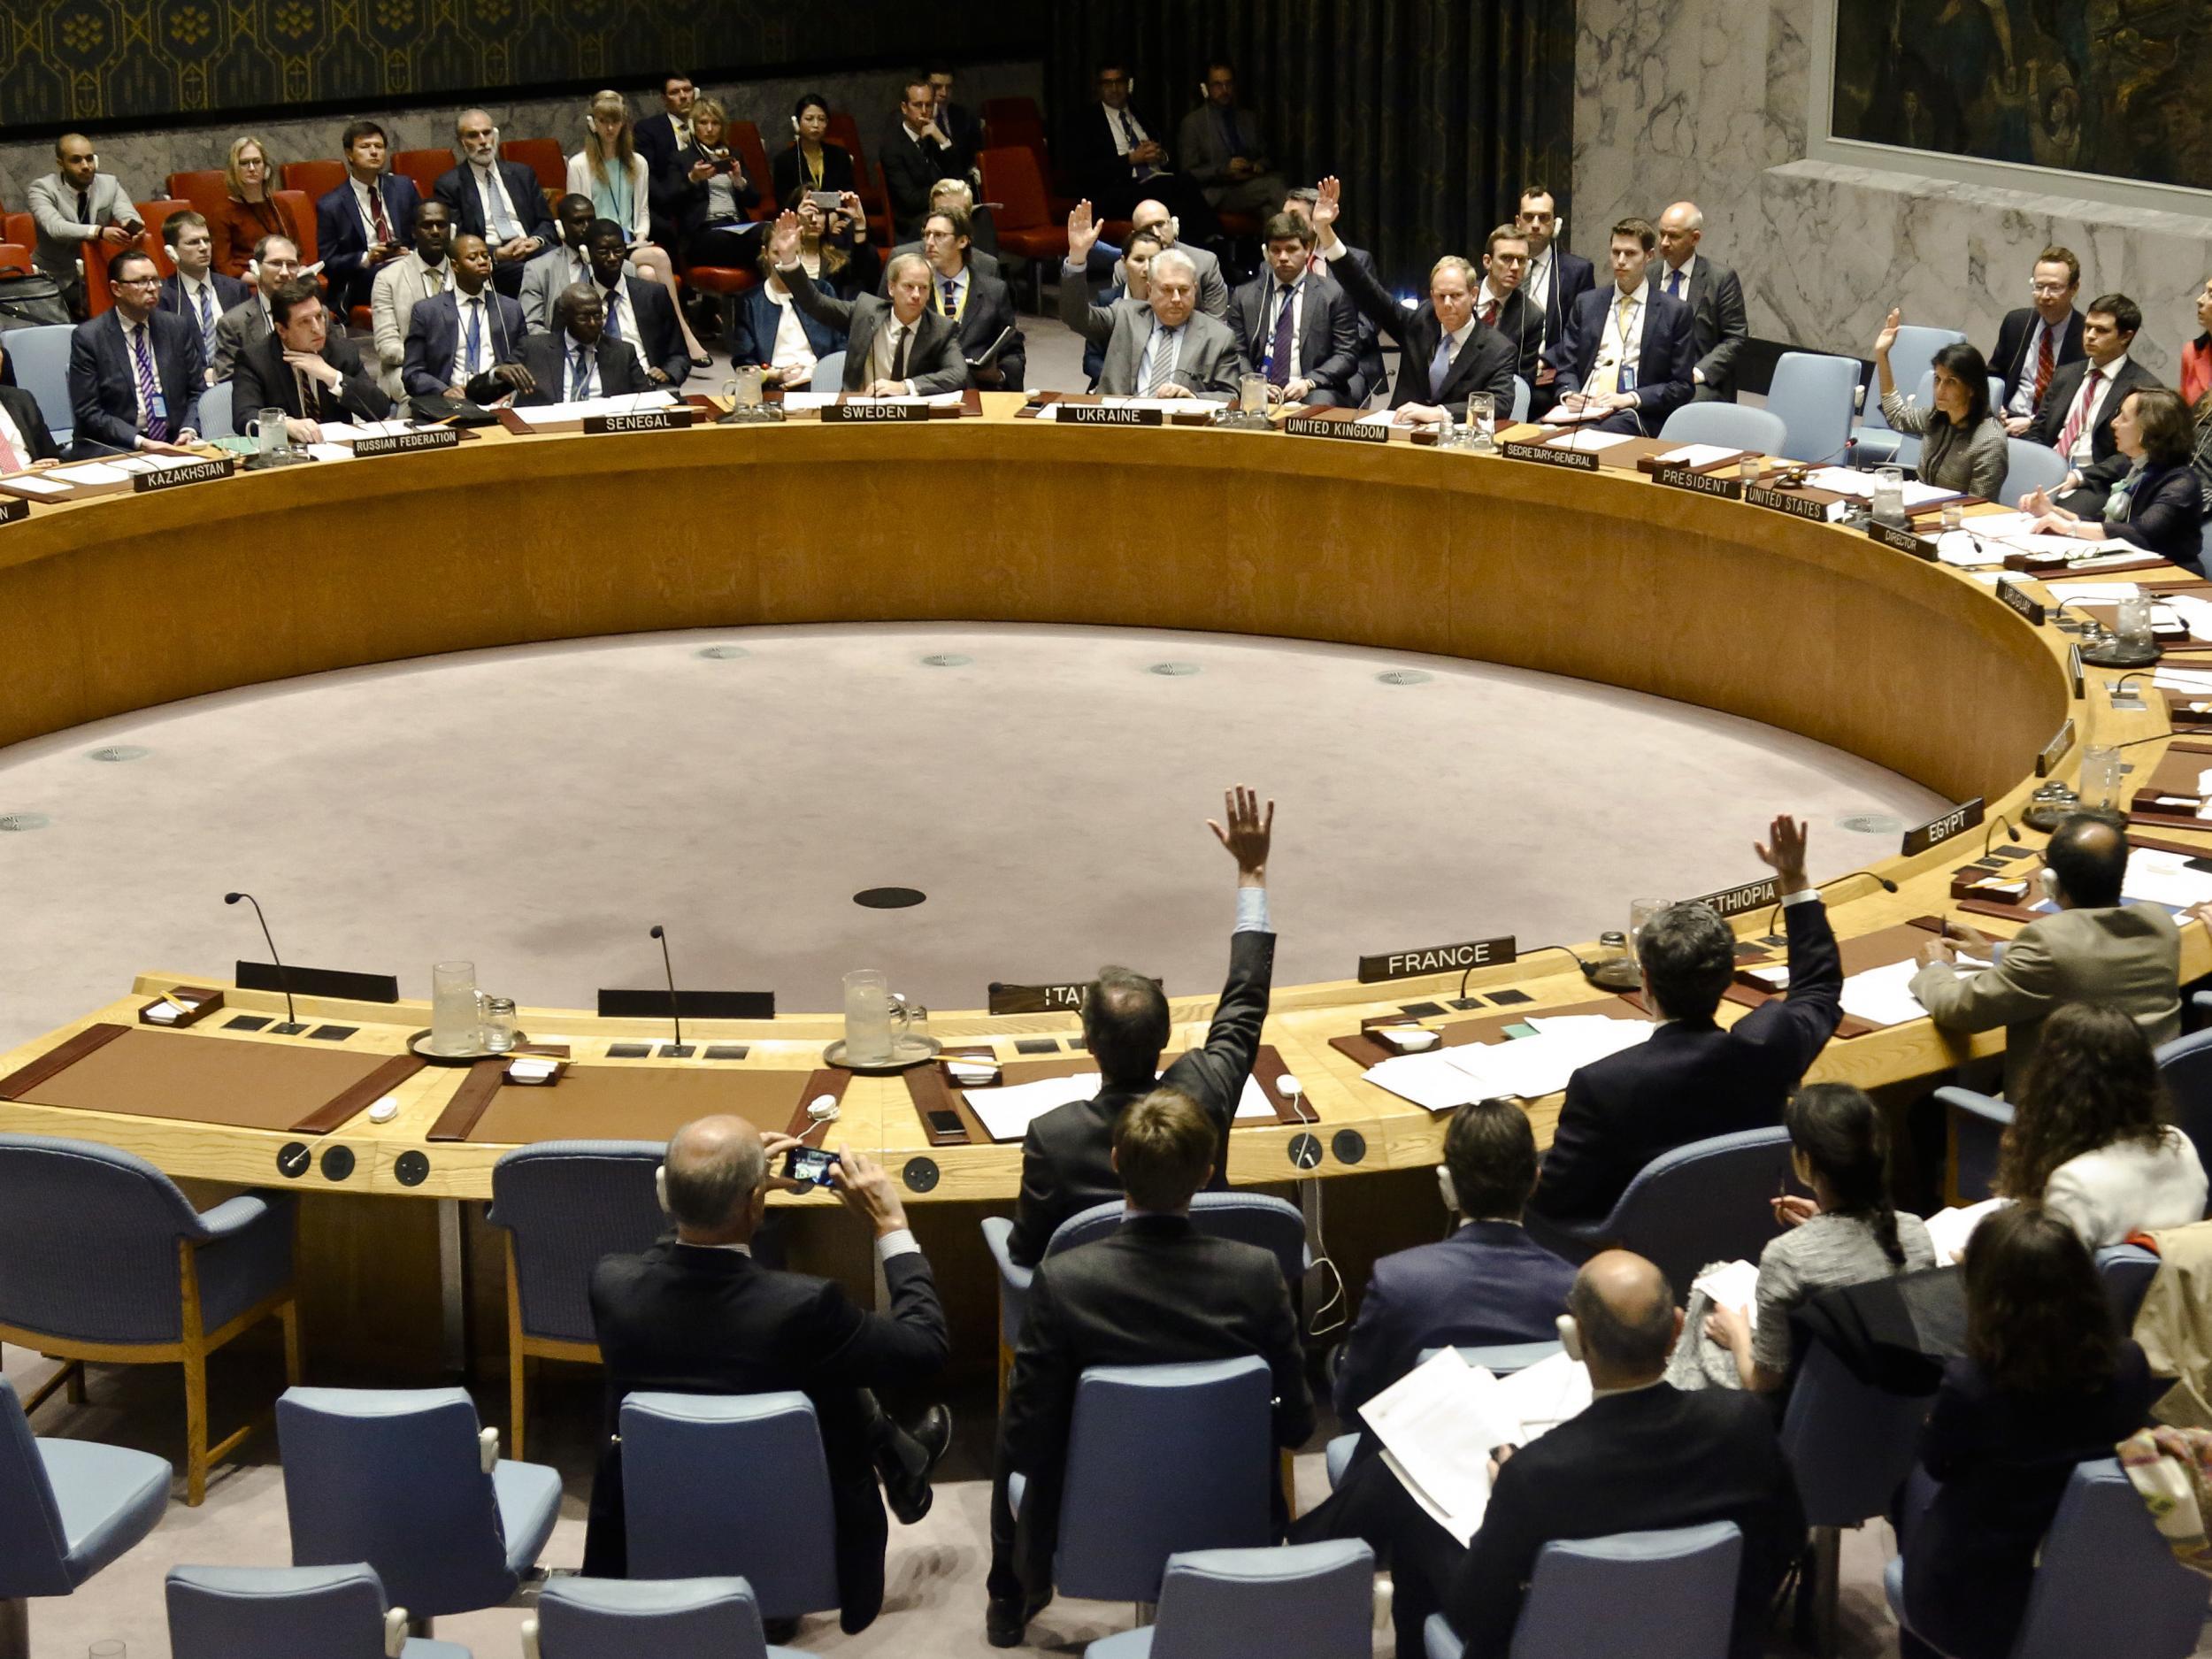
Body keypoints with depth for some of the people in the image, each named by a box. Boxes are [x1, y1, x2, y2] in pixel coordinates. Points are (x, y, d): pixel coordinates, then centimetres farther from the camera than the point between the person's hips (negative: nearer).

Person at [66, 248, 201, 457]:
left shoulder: (178, 328, 9)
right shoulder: (88, 337, -2)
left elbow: (195, 392, 14)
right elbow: (88, 412, -6)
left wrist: (189, 430, -7)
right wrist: (140, 442, -18)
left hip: (173, 445, 3)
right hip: (113, 449, -3)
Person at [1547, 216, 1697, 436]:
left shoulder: (1675, 312, 8)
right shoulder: (1586, 304, 18)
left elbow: (1683, 386, 4)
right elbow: (1566, 366, 18)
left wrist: (1630, 398, -10)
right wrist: (1569, 394, -6)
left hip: (1635, 415, -3)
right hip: (1581, 409, 3)